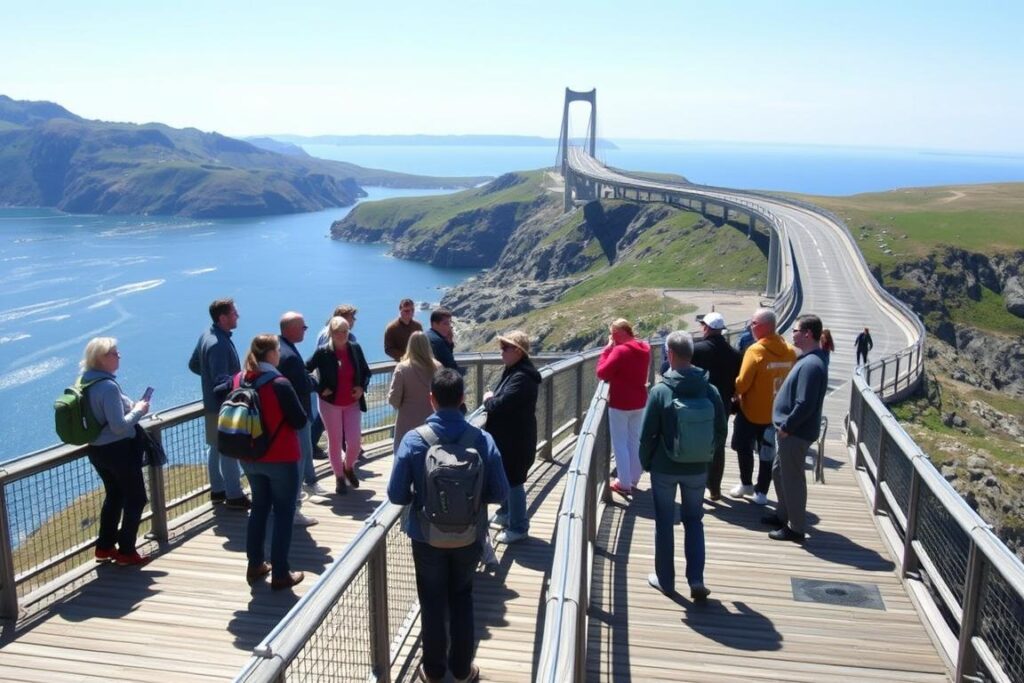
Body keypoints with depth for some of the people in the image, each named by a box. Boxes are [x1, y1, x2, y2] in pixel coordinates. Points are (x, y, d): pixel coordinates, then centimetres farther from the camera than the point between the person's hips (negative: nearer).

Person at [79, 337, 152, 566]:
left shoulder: (85, 382, 3)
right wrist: (138, 410, -11)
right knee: (136, 498, 6)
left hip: (96, 450, 9)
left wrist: (130, 407, 9)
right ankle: (126, 552, 10)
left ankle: (105, 547, 30)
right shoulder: (108, 386, -25)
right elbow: (119, 426, -26)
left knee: (114, 496, 24)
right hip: (119, 450, -9)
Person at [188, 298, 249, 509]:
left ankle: (218, 490, 30)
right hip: (223, 406, -10)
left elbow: (193, 365, 16)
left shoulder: (206, 335, 5)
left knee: (216, 448, 18)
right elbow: (221, 381, -30)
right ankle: (234, 496, 8)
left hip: (212, 403, 10)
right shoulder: (219, 344, -25)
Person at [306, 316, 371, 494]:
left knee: (355, 441, 0)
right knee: (335, 441, 8)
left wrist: (362, 387, -8)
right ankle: (339, 477, 25)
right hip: (331, 403, -2)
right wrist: (320, 388, -11)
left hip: (352, 403, 2)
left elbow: (366, 371, 8)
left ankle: (348, 467, 30)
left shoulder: (355, 348, -2)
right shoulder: (323, 352, -12)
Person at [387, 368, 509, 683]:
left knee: (433, 602, 18)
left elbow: (397, 495, -14)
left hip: (427, 536, -1)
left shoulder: (413, 440, -18)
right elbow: (499, 492, -10)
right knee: (462, 598, 22)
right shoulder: (483, 439, -15)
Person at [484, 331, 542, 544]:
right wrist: (491, 399, -4)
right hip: (508, 436, 10)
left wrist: (488, 399, -11)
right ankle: (506, 514, 42)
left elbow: (501, 404, -30)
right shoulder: (513, 370, 8)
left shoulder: (522, 377, -26)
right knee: (505, 478, 23)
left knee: (513, 481, 2)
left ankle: (518, 527, 15)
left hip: (516, 439, -10)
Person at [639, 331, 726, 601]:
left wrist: (646, 462, 4)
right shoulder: (710, 390, -6)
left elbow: (647, 434, -12)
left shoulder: (660, 391, -15)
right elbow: (721, 431, 1)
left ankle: (665, 579, 21)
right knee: (694, 522, 17)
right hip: (697, 469, 3)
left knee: (664, 524, 12)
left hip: (664, 468, -2)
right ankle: (696, 580, 10)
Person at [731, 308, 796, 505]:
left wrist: (734, 391, 0)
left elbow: (742, 383, -20)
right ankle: (762, 491, 17)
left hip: (751, 411, -5)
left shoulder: (755, 351, -21)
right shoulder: (789, 351, -4)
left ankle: (746, 484, 24)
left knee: (744, 447, 15)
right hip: (777, 413, 5)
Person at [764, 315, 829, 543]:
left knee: (792, 478, 1)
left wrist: (786, 426, -18)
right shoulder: (809, 359, 10)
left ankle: (797, 529, 12)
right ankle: (782, 515, 36)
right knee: (779, 471, 22)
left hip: (796, 432, -10)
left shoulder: (811, 364, -23)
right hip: (792, 430, 10)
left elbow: (805, 405, -28)